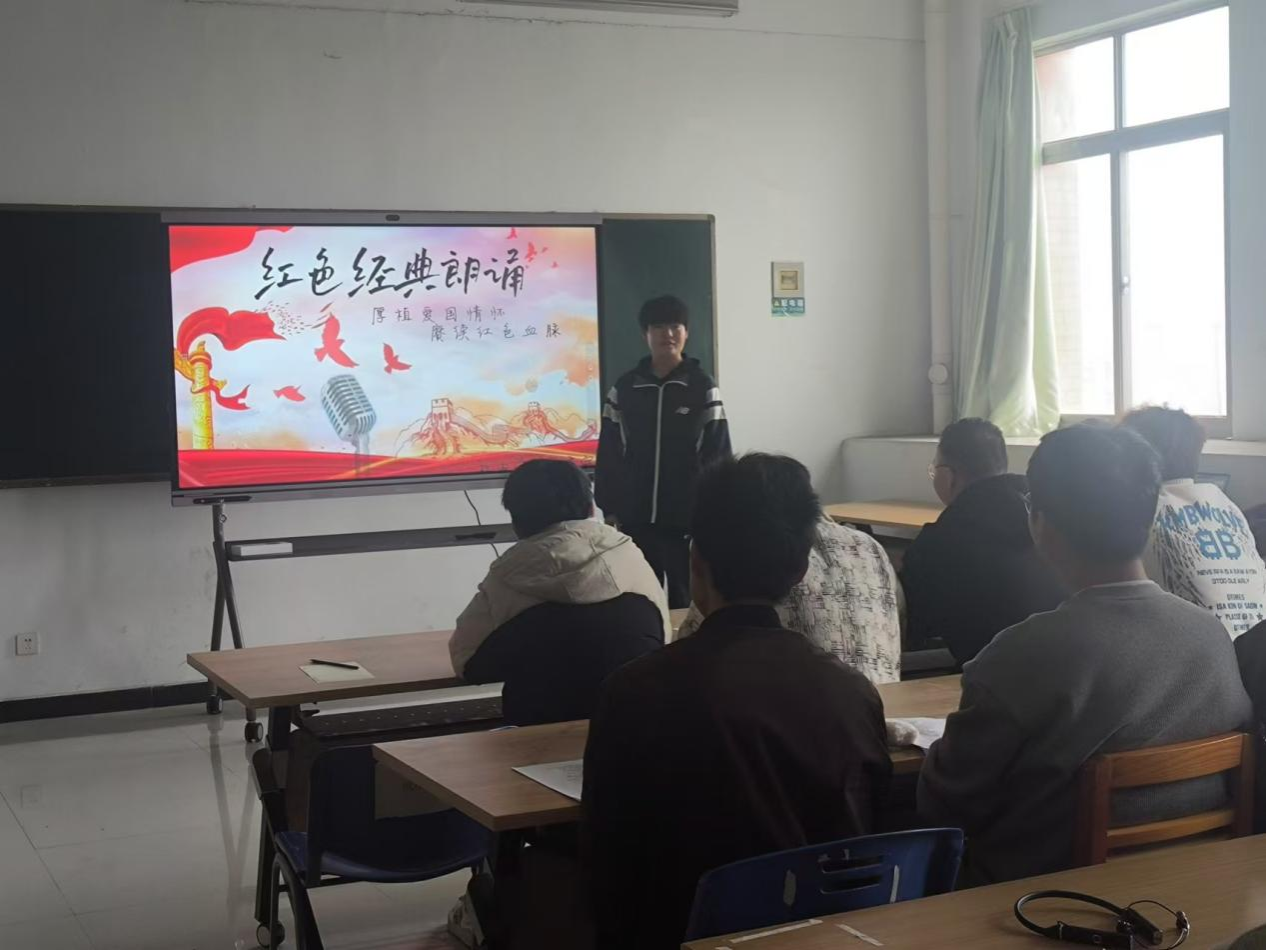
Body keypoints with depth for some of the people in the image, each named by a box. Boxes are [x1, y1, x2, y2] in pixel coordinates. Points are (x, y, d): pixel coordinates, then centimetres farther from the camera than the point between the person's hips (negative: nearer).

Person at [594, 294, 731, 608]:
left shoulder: (703, 388, -1)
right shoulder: (624, 388, 4)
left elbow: (718, 455, -2)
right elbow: (609, 454, 6)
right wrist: (609, 509, 2)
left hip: (688, 518, -2)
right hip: (635, 520, 2)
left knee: (686, 600, 7)